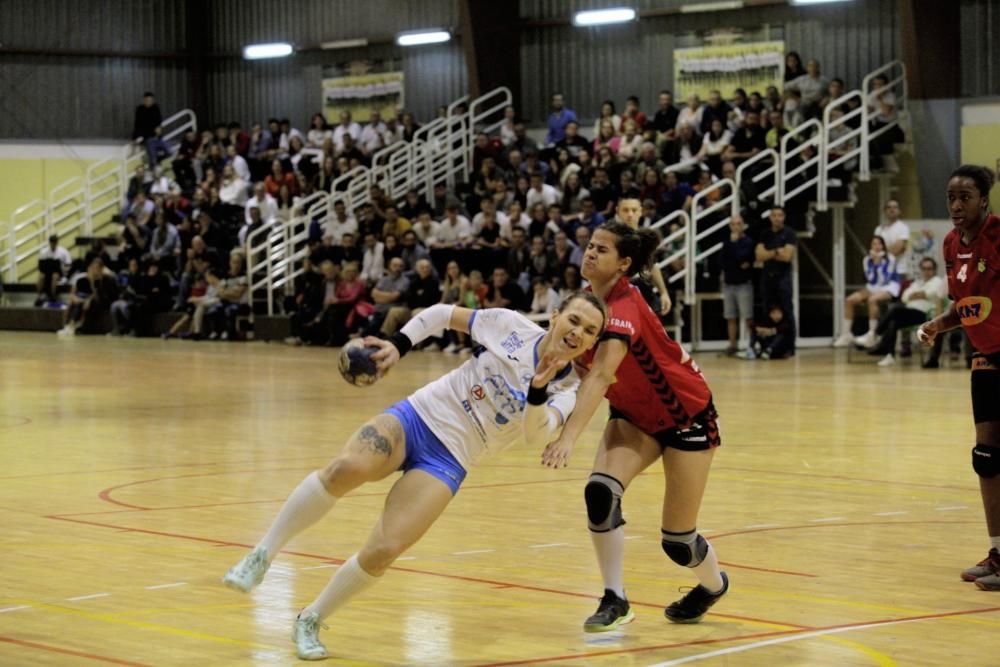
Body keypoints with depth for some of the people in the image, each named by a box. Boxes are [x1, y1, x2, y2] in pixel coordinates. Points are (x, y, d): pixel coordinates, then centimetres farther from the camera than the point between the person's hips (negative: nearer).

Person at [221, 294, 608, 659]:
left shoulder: (566, 391, 0)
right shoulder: (511, 326, 0)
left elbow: (536, 436, -17)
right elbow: (444, 314, 11)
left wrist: (538, 390, -34)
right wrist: (398, 345, -2)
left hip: (447, 462, 1)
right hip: (417, 417, 0)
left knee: (383, 552, -17)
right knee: (346, 468, -33)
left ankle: (310, 621, 7)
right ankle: (262, 556, -18)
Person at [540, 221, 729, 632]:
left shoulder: (625, 307, -31)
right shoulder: (591, 299, -5)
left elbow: (601, 376, -45)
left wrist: (569, 437, -55)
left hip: (686, 416, -6)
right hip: (635, 416, 6)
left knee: (677, 541, 1)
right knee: (601, 491, -22)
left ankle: (714, 583, 35)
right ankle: (615, 600, -12)